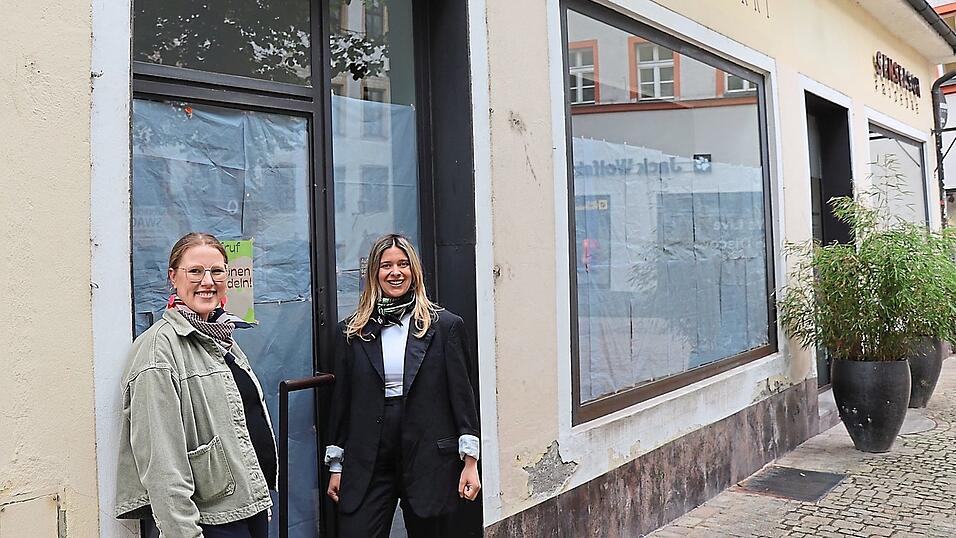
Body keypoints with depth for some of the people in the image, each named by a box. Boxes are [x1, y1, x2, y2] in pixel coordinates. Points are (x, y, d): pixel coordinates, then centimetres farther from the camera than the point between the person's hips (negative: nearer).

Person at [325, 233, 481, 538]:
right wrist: (336, 466, 9)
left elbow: (462, 395, -1)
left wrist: (470, 461, -5)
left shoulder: (444, 326, 0)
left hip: (428, 459, -1)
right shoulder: (351, 331, 6)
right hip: (367, 464, 1)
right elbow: (340, 401, 9)